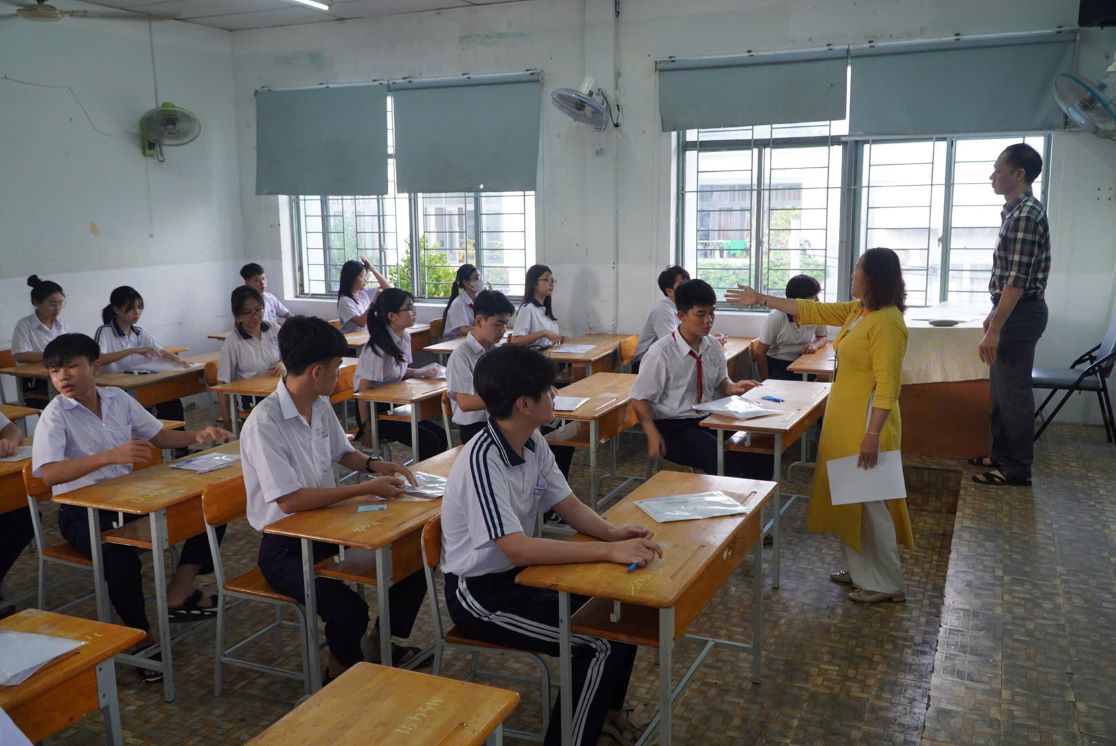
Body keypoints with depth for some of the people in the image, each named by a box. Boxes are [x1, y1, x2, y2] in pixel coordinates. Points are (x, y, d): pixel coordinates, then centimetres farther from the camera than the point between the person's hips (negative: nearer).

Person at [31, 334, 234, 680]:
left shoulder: (118, 399, 2)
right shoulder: (55, 415, -14)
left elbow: (159, 435, 12)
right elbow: (48, 474, -28)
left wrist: (197, 436, -8)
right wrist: (111, 456, -39)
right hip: (82, 511, -6)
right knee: (121, 554, -36)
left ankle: (178, 595, 4)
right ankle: (142, 634, -14)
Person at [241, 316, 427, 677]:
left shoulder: (320, 406, 2)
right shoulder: (264, 423, -24)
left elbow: (342, 452, 20)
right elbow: (289, 501, -29)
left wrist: (373, 464, -1)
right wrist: (366, 489, -25)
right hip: (285, 547, -8)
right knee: (349, 610, -30)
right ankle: (343, 668, 6)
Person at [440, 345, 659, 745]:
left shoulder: (532, 441, -2)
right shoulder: (482, 459, -29)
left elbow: (570, 506, 5)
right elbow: (517, 549, -35)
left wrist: (614, 533, -14)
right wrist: (609, 551, -34)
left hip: (518, 570, 8)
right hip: (480, 591, -8)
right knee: (600, 644, -16)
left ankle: (606, 708, 25)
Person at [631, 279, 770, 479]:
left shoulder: (712, 345, 1)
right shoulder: (661, 352, -16)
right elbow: (639, 400, -10)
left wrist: (731, 387, -4)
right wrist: (653, 436, -21)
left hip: (708, 420, 6)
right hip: (673, 426, -6)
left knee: (758, 450, -14)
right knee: (726, 459, -29)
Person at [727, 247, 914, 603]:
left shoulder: (886, 322, -19)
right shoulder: (856, 311, 9)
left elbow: (887, 385, -23)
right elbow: (811, 310, 19)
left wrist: (872, 434, -25)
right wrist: (761, 300, 20)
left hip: (866, 422, -10)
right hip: (844, 419, 10)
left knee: (869, 500, -1)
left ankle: (886, 584, 11)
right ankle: (861, 571, 28)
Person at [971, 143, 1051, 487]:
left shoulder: (1026, 215, -19)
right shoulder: (1017, 211, 12)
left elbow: (1017, 280, -24)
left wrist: (994, 329, -24)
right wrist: (994, 314, 23)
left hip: (1021, 313, -10)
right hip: (1013, 310, 10)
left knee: (1014, 390, -2)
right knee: (1001, 387, 17)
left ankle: (1017, 468, 8)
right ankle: (1001, 455, 28)